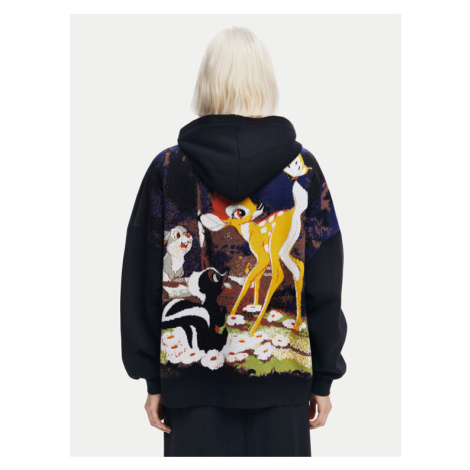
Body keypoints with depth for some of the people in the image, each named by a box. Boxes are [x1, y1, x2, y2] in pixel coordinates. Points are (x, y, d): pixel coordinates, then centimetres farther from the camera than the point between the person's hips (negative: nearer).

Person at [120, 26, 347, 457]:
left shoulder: (168, 168, -2)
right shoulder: (302, 168, -2)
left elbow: (144, 284, 0)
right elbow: (325, 285, -1)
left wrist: (152, 380, 8)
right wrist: (323, 380, 7)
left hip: (193, 377, 1)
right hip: (282, 376, 0)